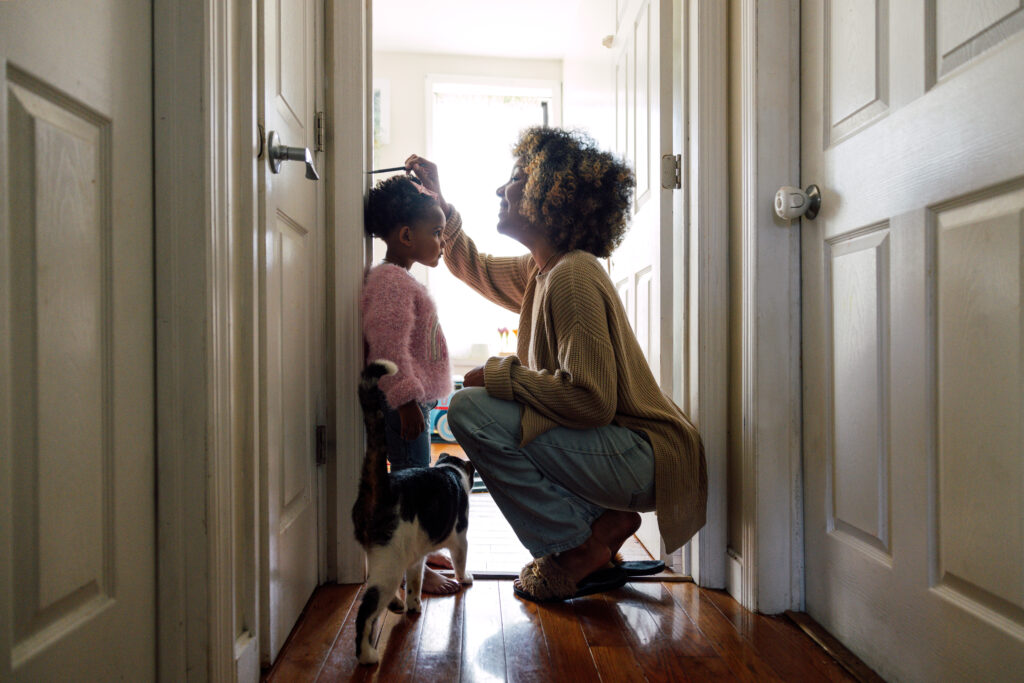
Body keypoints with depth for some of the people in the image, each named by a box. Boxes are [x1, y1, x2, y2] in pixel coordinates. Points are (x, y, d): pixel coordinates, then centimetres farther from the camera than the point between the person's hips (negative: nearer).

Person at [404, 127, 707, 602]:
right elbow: (475, 268, 29)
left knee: (471, 410, -18)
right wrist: (437, 202, 21)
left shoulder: (572, 277, -20)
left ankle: (577, 548, -4)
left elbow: (591, 400, -27)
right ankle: (600, 522, 12)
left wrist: (500, 375, -16)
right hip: (622, 450, 10)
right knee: (485, 407, 23)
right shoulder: (540, 269, 10)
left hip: (641, 457, -10)